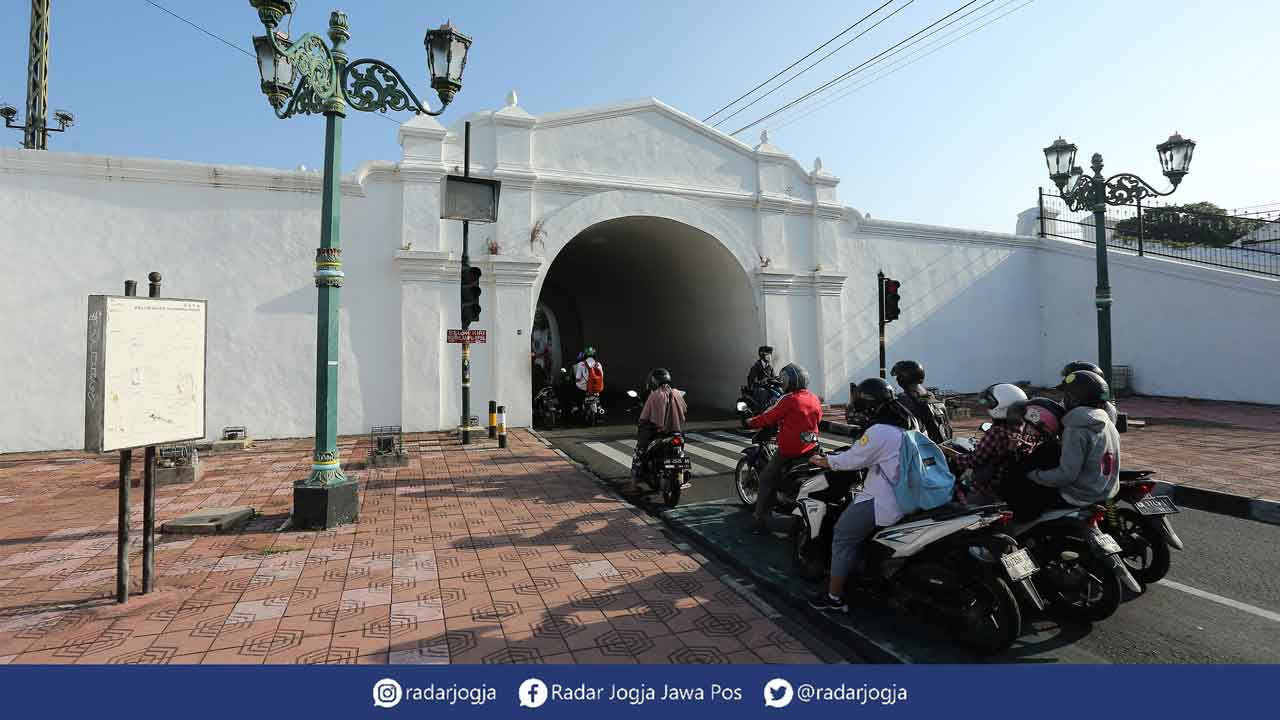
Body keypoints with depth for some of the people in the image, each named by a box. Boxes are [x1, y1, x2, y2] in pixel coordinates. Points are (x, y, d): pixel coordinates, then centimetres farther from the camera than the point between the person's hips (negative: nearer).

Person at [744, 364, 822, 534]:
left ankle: (760, 520, 1)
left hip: (789, 450, -7)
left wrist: (750, 422, 5)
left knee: (766, 479, 4)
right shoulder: (815, 399, 4)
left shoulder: (788, 400, -15)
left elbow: (768, 417, -10)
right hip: (811, 449, 7)